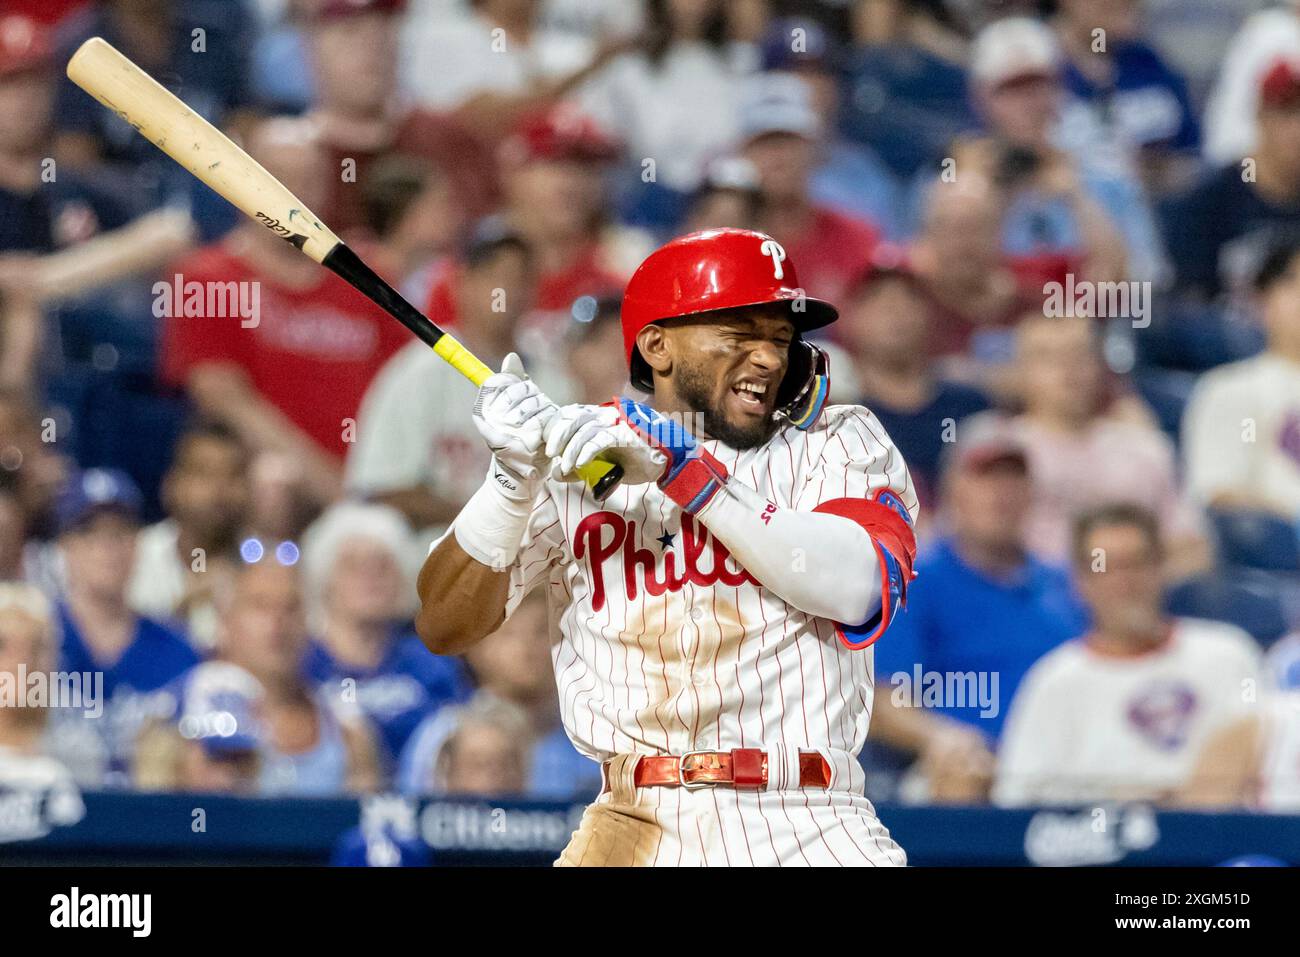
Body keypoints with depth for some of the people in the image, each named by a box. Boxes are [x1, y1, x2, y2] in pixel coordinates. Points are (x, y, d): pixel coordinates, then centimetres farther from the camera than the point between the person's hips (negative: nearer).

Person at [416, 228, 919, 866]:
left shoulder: (839, 442, 9)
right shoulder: (572, 452, 10)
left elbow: (855, 587, -11)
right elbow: (443, 628, 4)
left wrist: (679, 473, -15)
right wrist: (514, 479, -11)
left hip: (813, 829, -1)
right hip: (637, 828, 1)